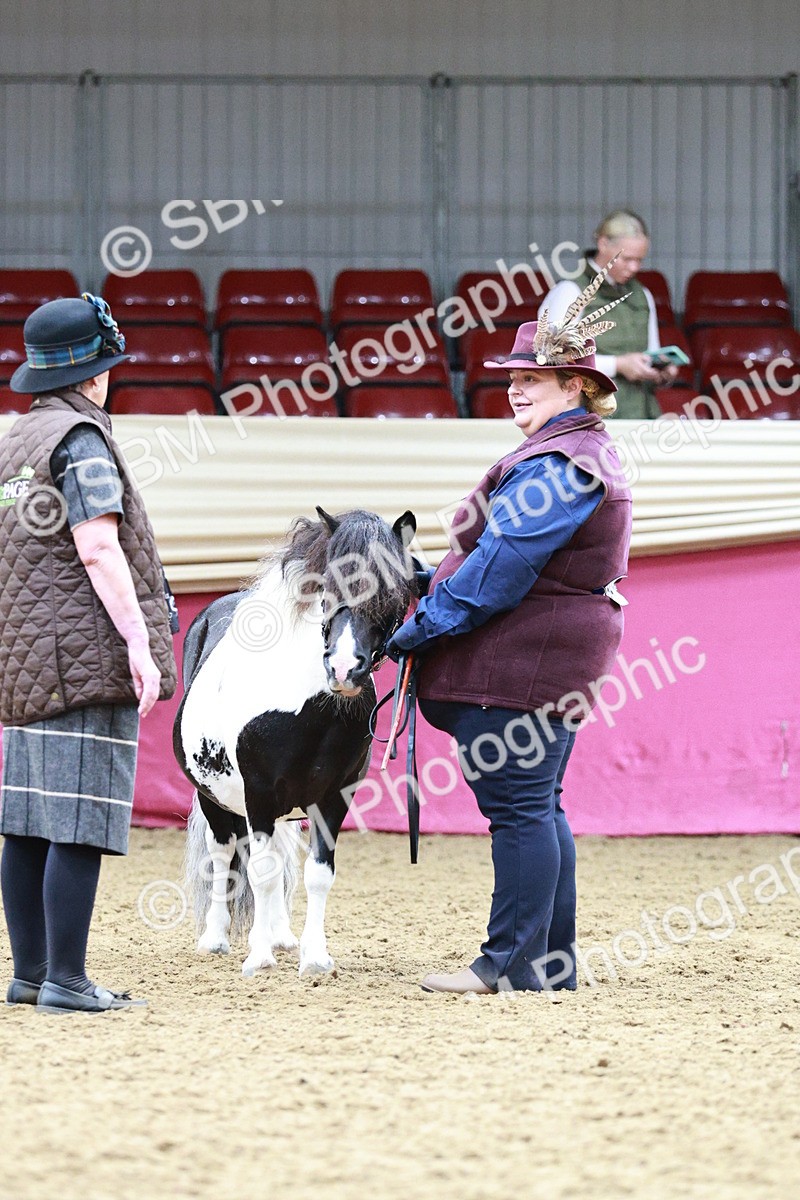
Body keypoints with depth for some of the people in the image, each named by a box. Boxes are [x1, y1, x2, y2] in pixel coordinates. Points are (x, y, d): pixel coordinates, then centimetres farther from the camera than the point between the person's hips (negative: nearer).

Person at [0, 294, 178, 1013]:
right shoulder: (80, 440, -10)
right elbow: (99, 551, -18)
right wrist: (139, 642, -18)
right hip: (86, 655, -9)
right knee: (82, 823, -9)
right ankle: (66, 980, -11)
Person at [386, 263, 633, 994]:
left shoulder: (556, 467, -18)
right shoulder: (583, 454, 17)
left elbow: (503, 565, -21)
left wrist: (423, 627, -15)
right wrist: (438, 581, 15)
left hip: (521, 659, -11)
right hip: (560, 654, 11)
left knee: (517, 805, -7)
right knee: (537, 805, 15)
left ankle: (518, 961, -5)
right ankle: (554, 958, 19)